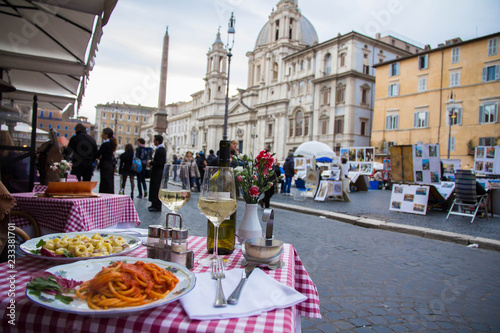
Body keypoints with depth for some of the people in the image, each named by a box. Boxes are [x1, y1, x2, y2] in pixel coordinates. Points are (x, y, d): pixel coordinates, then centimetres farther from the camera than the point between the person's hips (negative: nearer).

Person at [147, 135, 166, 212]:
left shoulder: (160, 150, -18)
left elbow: (160, 163, -24)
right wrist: (152, 162, 9)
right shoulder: (162, 149, 13)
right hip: (157, 172, 10)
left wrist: (151, 162, -12)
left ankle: (157, 207, 2)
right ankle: (155, 205, 25)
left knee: (156, 189, -5)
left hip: (157, 172, -10)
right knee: (154, 188, 16)